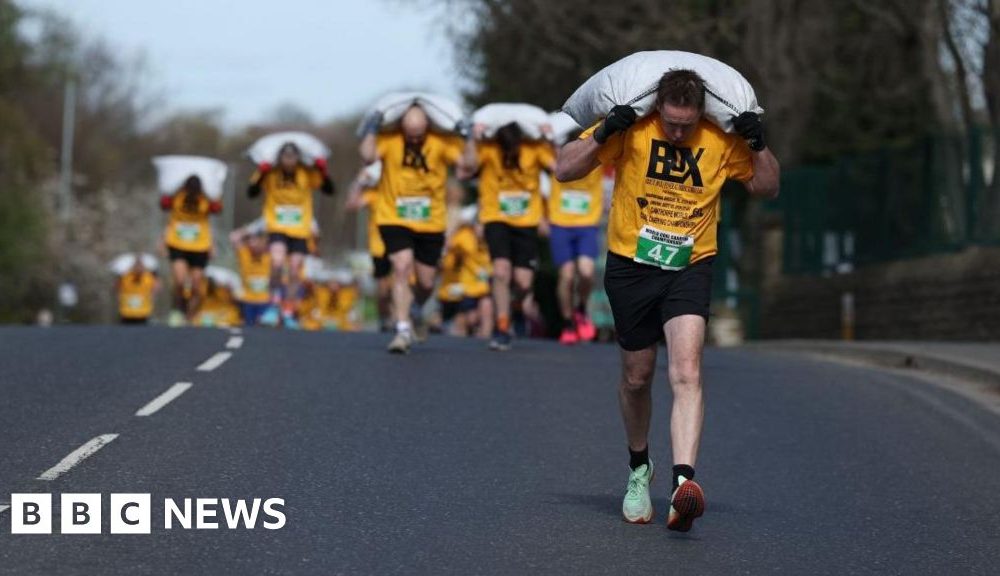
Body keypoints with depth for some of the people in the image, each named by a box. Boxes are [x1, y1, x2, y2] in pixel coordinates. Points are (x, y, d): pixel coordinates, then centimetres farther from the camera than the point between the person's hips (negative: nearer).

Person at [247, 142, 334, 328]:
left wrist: (323, 172, -22)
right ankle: (274, 305, -8)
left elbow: (329, 190, -7)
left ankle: (288, 313, 19)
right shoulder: (270, 175, -9)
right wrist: (259, 175, -25)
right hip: (277, 229, -2)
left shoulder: (308, 174, -7)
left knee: (294, 272, 5)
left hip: (300, 231, 2)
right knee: (277, 262, -25)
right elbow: (251, 193, -11)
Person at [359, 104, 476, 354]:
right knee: (402, 267, -21)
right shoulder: (389, 140, -10)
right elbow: (368, 157, -26)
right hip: (394, 220, -2)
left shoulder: (442, 142, -8)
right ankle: (403, 330, -16)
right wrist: (371, 130, -25)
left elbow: (466, 164, -17)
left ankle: (416, 309, 45)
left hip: (431, 224, 2)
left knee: (426, 282, 9)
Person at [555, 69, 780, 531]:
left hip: (690, 268, 0)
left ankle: (683, 480, -31)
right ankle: (639, 468, 38)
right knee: (636, 377, 12)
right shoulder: (630, 129, -8)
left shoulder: (722, 140, -4)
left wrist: (758, 146, -11)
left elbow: (766, 188, 8)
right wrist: (603, 135, -22)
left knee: (686, 372, -20)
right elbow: (564, 171, -7)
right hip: (630, 267, 1)